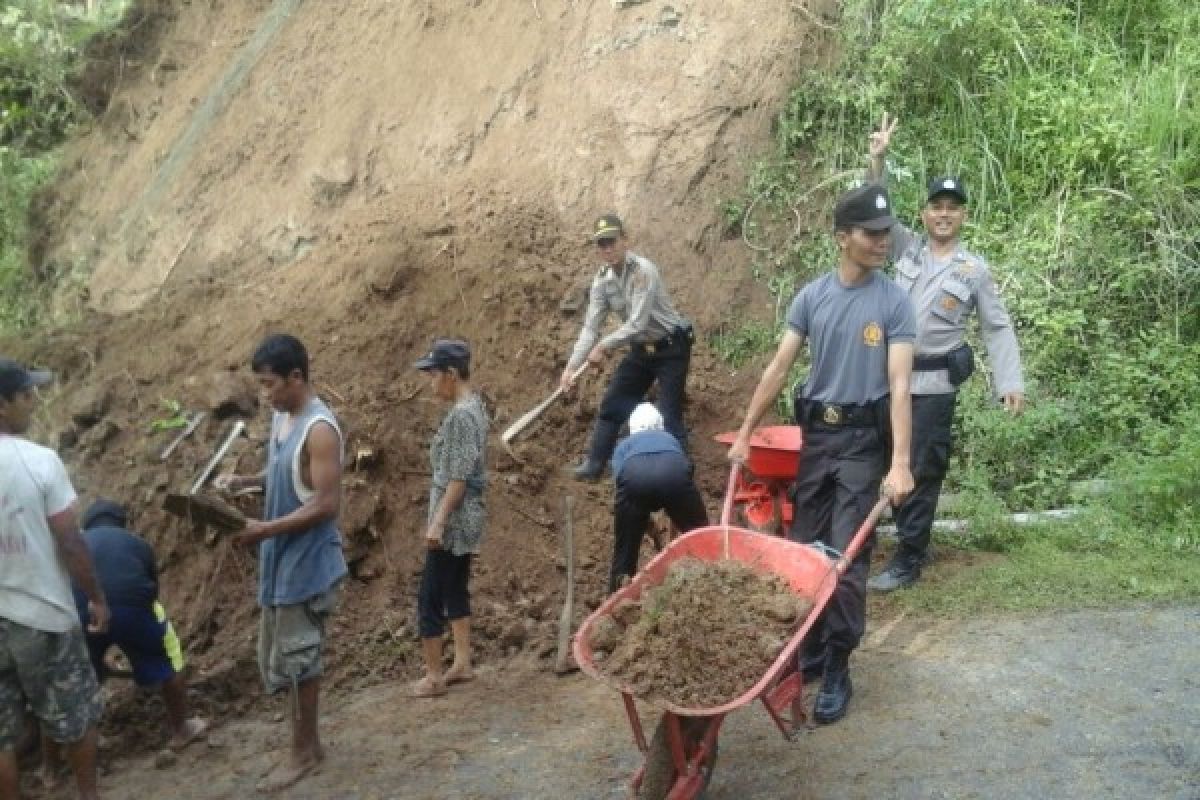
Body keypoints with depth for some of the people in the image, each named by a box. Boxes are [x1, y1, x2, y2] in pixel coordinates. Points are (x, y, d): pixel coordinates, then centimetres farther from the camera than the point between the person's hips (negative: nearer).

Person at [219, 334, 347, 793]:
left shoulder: (319, 429, -21)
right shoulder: (281, 418, 7)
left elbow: (327, 504, -23)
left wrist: (266, 529, -24)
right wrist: (247, 481, 4)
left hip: (307, 562, -9)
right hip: (280, 558, 9)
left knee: (296, 657, 2)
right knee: (275, 656, 16)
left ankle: (304, 752, 18)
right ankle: (306, 740, 30)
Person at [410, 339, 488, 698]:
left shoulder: (461, 415, -20)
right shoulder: (473, 408, 11)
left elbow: (458, 477, -23)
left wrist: (437, 521, -20)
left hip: (453, 522, -10)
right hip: (464, 520, 10)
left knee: (430, 599, -1)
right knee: (456, 592, 17)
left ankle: (433, 677, 8)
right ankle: (462, 664, 25)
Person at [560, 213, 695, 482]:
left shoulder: (643, 270, -26)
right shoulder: (602, 280, -4)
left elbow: (638, 323, -30)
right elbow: (590, 327, -4)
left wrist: (604, 346, -26)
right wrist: (571, 366, -12)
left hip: (671, 347, -7)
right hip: (641, 349, 7)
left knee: (669, 416, -11)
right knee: (612, 405, 10)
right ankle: (594, 464, 21)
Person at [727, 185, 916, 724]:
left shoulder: (894, 302, -8)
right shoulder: (811, 296, 1)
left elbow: (900, 385, -14)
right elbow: (778, 368, 4)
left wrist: (900, 463, -22)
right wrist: (745, 435, 3)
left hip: (864, 440, -4)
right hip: (816, 434, 4)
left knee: (846, 556, -5)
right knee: (803, 548, 11)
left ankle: (837, 672, 5)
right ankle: (810, 647, 27)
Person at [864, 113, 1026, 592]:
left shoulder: (975, 270, 0)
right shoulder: (907, 248, 7)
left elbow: (998, 328, 2)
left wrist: (1011, 382, -6)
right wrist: (878, 161, -11)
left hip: (934, 384, -3)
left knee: (921, 472, 0)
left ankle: (907, 561, 8)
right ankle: (912, 539, 30)